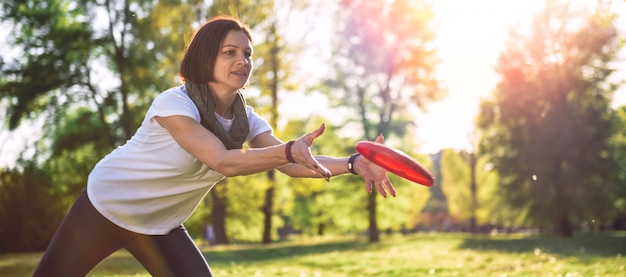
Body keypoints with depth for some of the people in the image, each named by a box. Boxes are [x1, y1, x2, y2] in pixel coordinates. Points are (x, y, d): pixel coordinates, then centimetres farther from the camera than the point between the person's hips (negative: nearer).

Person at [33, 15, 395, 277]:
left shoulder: (245, 119, -8)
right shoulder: (174, 103, -28)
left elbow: (291, 163, -21)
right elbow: (222, 161, -41)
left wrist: (352, 163, -36)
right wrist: (290, 149, -53)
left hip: (160, 226, 5)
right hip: (105, 207, -5)